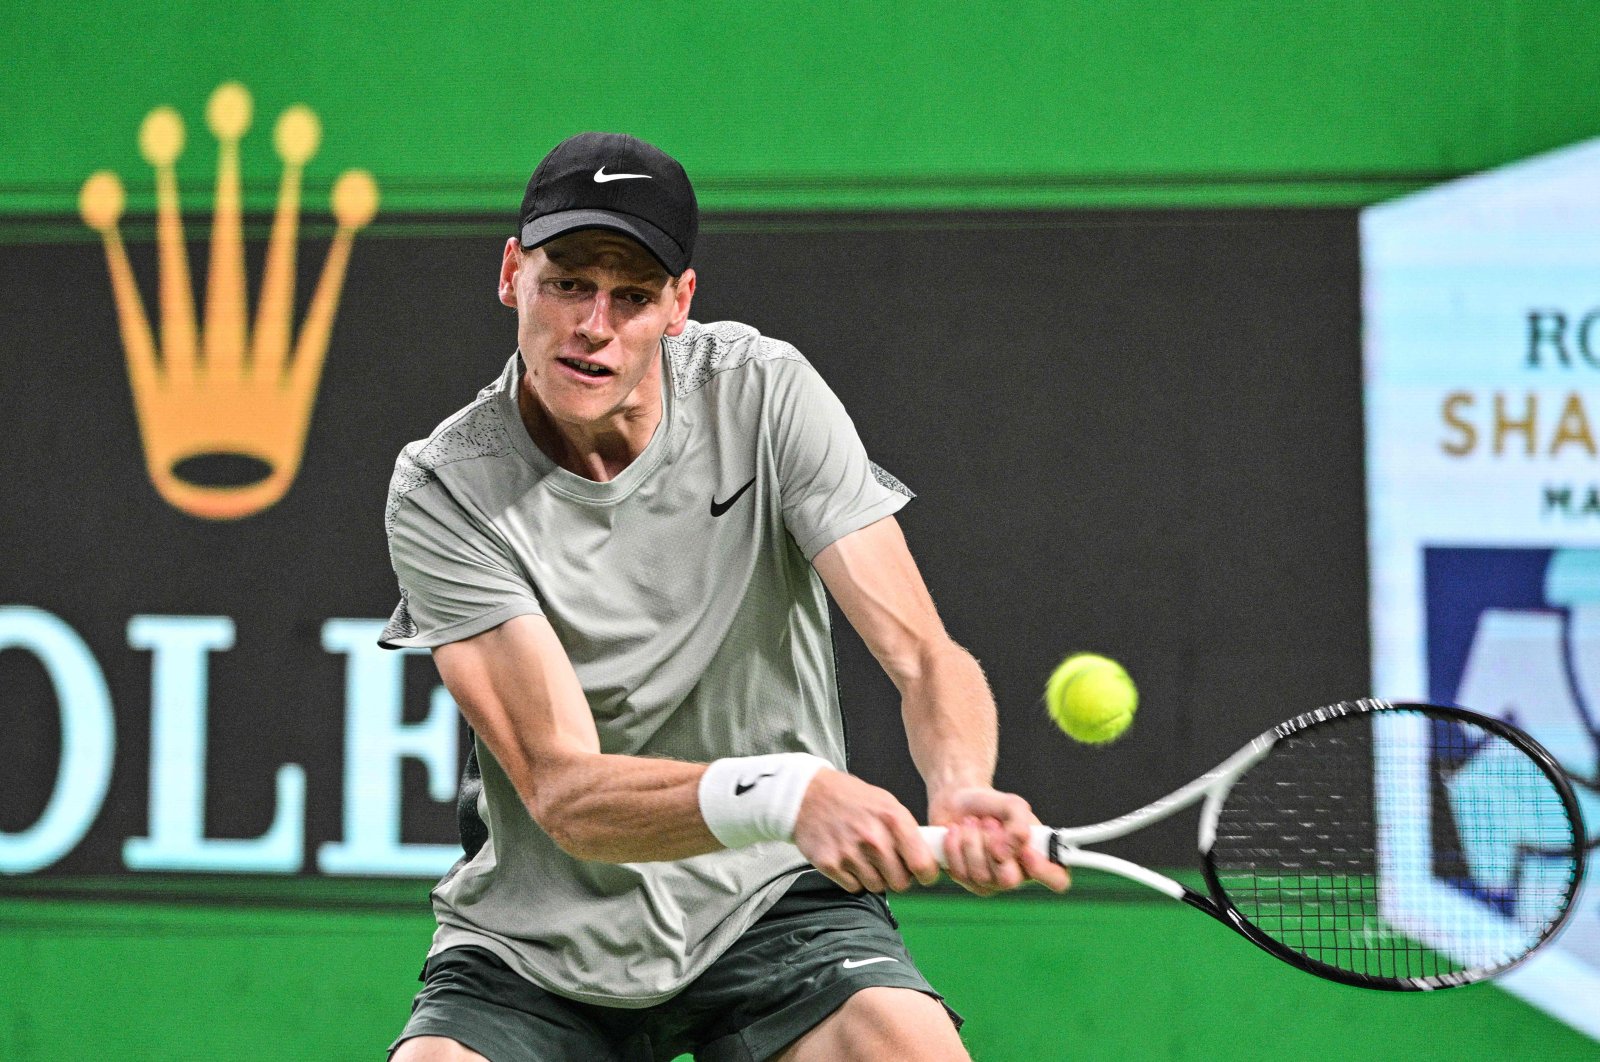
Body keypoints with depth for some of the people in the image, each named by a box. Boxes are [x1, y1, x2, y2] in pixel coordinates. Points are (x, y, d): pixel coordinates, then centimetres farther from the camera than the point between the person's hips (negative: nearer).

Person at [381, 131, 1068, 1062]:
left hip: (774, 907, 1)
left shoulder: (764, 392, -9)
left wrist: (963, 789, -38)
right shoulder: (445, 494, -15)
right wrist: (784, 793, -41)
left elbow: (925, 657, -14)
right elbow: (566, 793, -23)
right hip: (535, 949, -1)